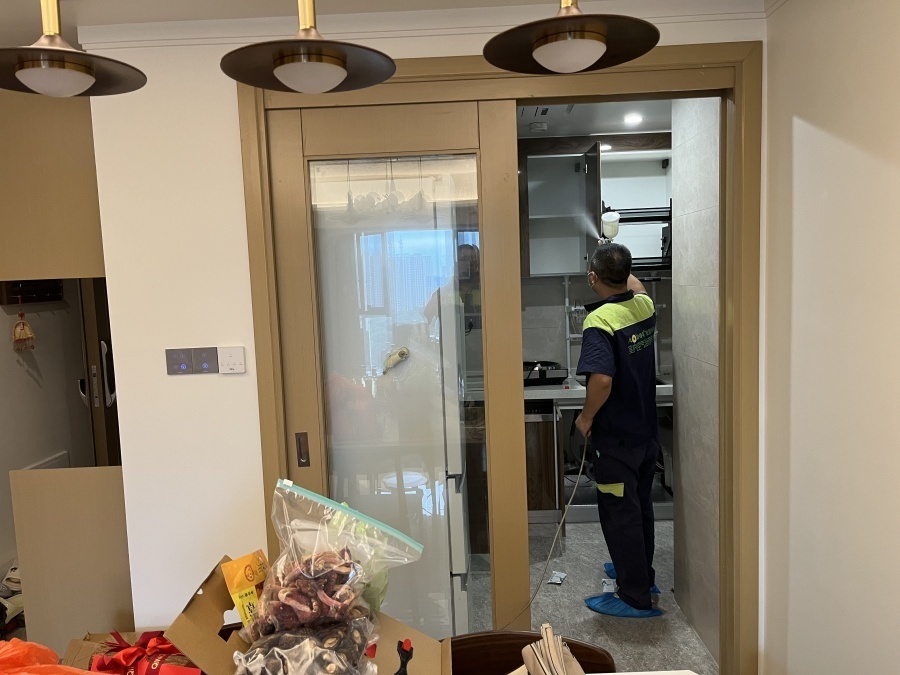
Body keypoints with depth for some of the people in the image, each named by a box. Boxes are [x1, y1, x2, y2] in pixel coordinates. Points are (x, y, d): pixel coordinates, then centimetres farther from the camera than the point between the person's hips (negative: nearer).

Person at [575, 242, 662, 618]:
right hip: (646, 430, 8)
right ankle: (641, 572, 40)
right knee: (640, 505, 22)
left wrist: (586, 417, -17)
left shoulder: (600, 320, -23)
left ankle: (636, 598, 16)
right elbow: (635, 287, 26)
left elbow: (602, 379, -33)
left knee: (619, 514, 4)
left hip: (615, 436, -8)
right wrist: (618, 262, 37)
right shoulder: (645, 306, 0)